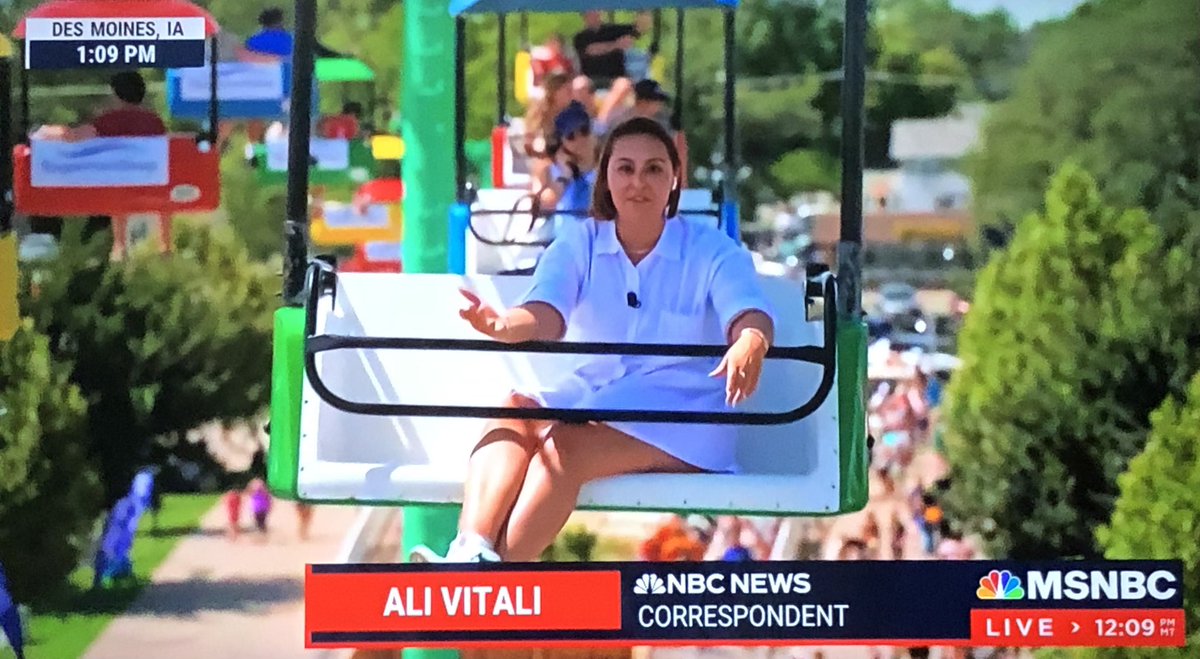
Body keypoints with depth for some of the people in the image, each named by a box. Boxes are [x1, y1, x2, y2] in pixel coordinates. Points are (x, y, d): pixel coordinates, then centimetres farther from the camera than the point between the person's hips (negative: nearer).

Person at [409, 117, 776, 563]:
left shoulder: (713, 252, 2)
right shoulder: (578, 245, 10)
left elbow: (750, 314, -16)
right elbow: (546, 316, -8)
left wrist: (750, 344, -44)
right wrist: (501, 326, -35)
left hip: (677, 415, -4)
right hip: (587, 392, 4)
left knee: (567, 445, -34)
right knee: (513, 414, -29)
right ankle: (470, 553, -51)